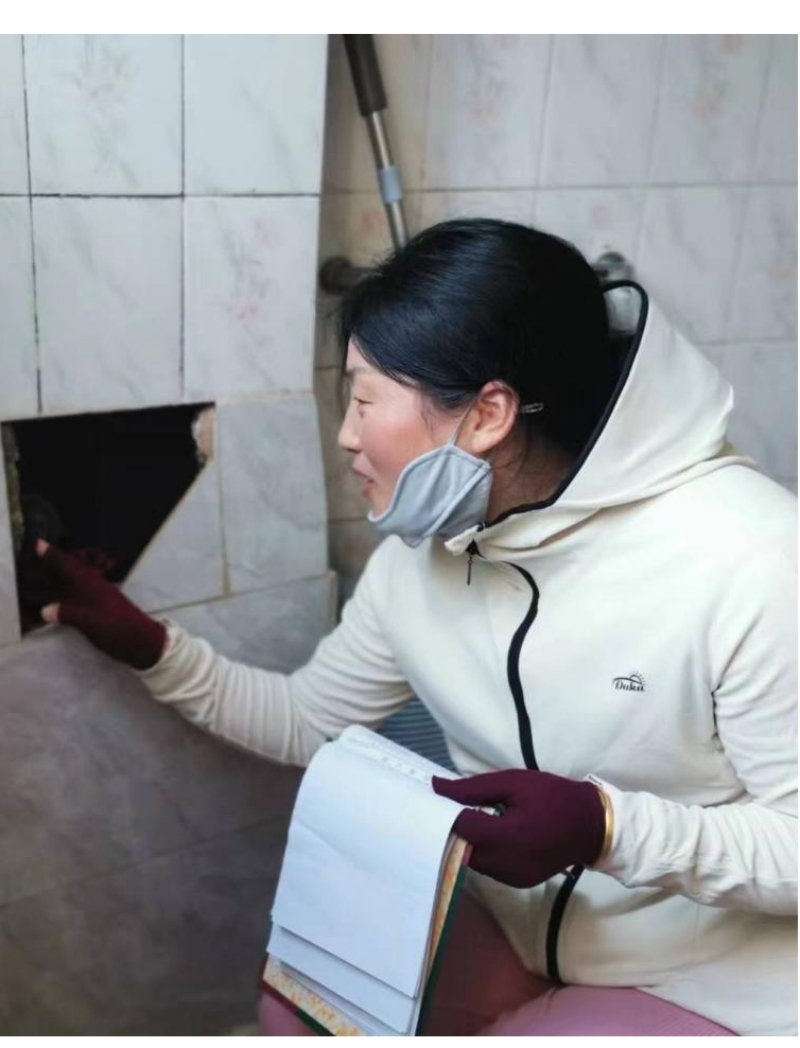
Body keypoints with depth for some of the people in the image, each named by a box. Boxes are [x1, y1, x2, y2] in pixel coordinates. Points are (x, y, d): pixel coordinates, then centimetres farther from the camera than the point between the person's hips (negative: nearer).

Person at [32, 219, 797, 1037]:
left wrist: (607, 828, -35)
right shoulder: (421, 551, -7)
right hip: (516, 924, 6)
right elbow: (311, 721, 8)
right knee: (301, 1004, -4)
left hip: (718, 978, -5)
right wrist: (153, 649, -1)